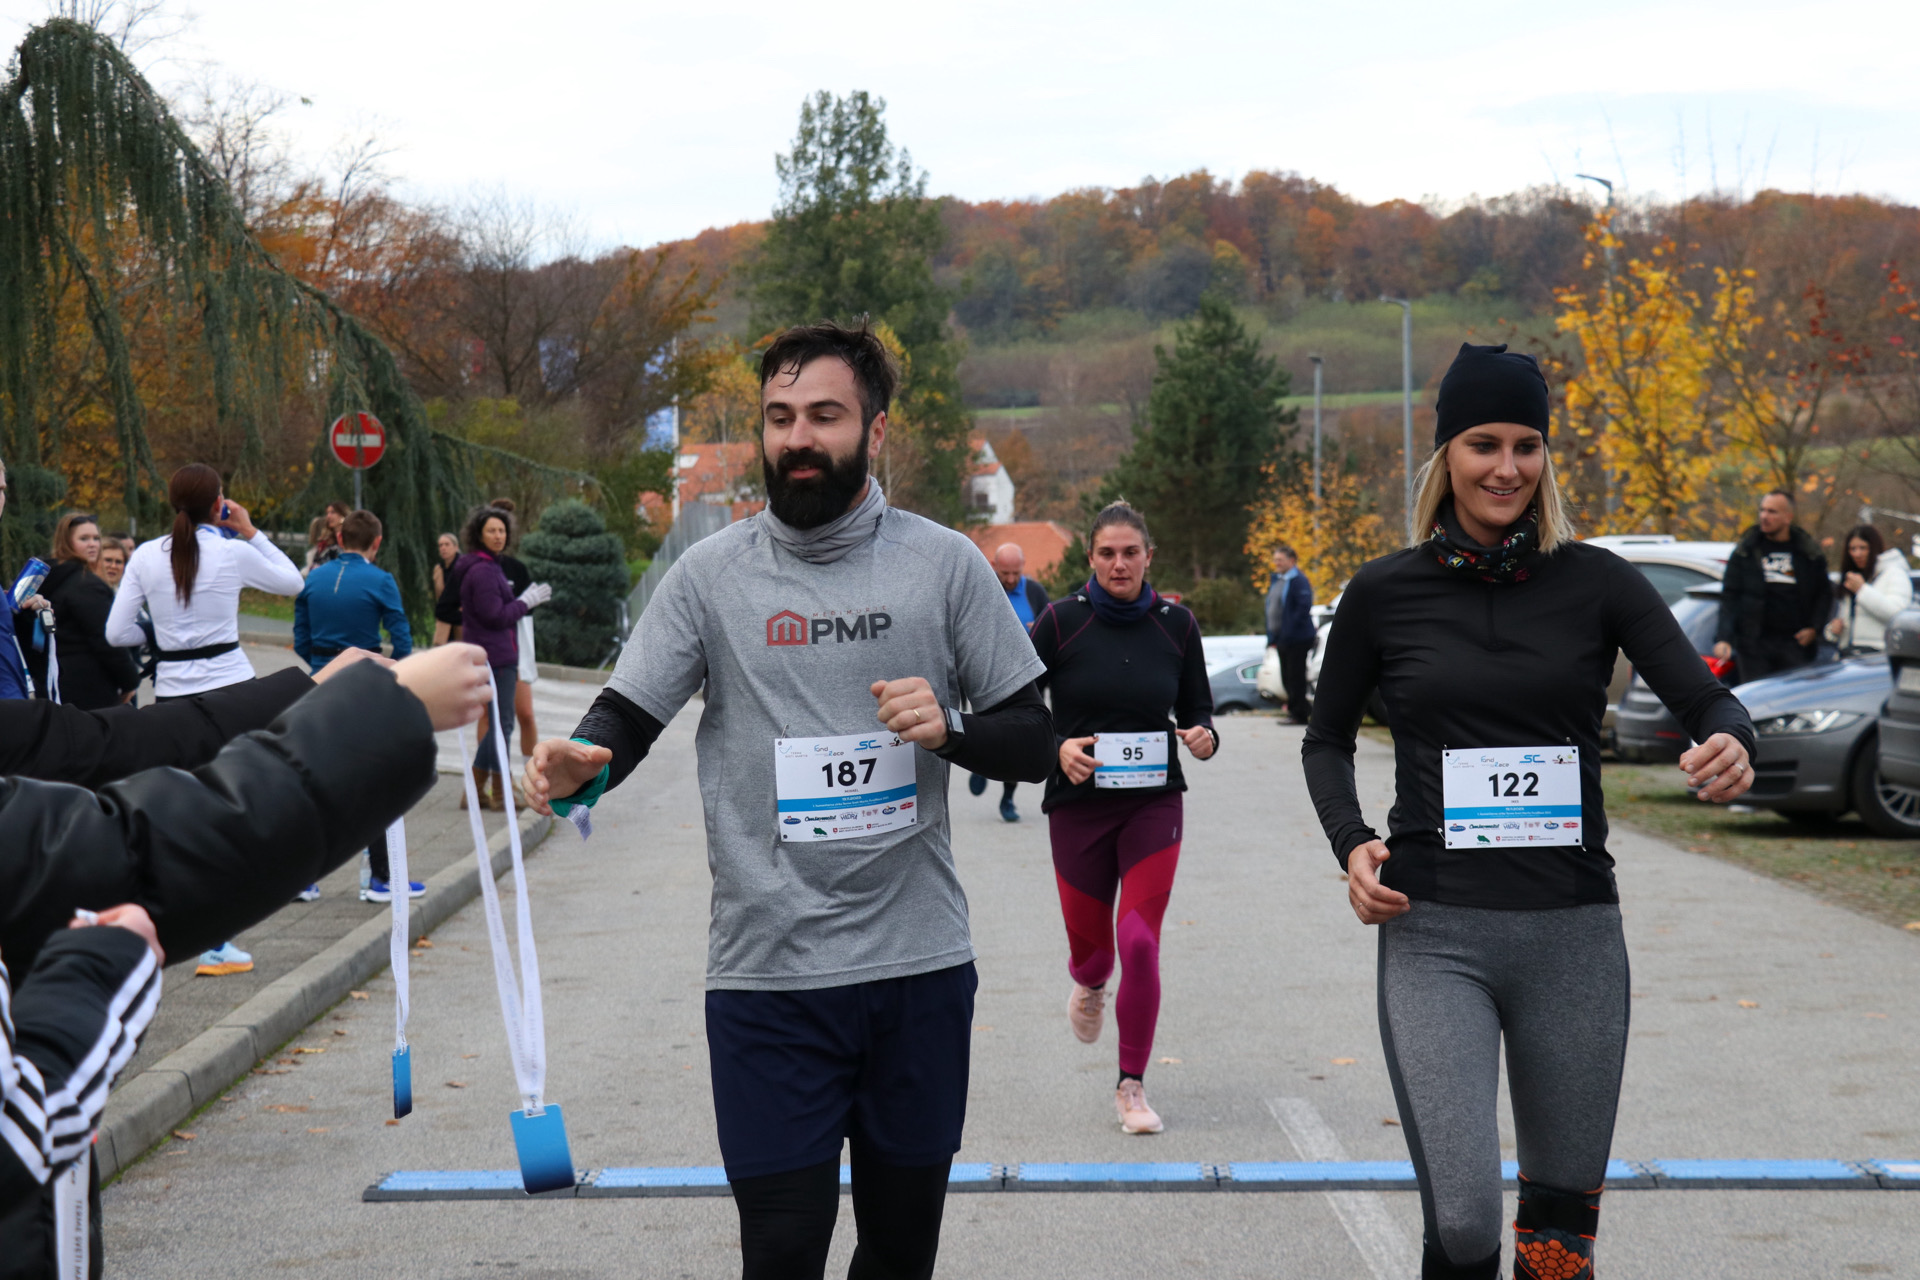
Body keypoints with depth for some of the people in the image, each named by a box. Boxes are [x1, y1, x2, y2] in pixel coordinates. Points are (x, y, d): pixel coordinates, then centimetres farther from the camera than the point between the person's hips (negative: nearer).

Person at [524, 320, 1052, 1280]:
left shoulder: (945, 565, 2)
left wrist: (948, 727, -15)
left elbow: (1034, 741, 6)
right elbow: (624, 720, 0)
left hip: (920, 963, 1)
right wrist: (580, 768, -23)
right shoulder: (712, 574, 2)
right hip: (766, 975, -1)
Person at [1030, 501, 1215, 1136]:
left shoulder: (1176, 624, 1)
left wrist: (1203, 738, -12)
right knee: (1089, 943, 8)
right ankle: (1088, 988, 49)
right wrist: (1056, 749, -18)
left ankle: (1132, 1087, 4)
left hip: (1154, 803, 0)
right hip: (1078, 804, 0)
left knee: (1139, 943, -10)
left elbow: (1197, 708, 11)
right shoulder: (1061, 621, -5)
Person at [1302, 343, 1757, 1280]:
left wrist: (1730, 745, -30)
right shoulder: (1385, 593, 2)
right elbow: (1327, 739, 15)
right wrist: (1350, 843, -4)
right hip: (1434, 931, -1)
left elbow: (1703, 697, -7)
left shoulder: (1596, 582, 2)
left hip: (1572, 929, 2)